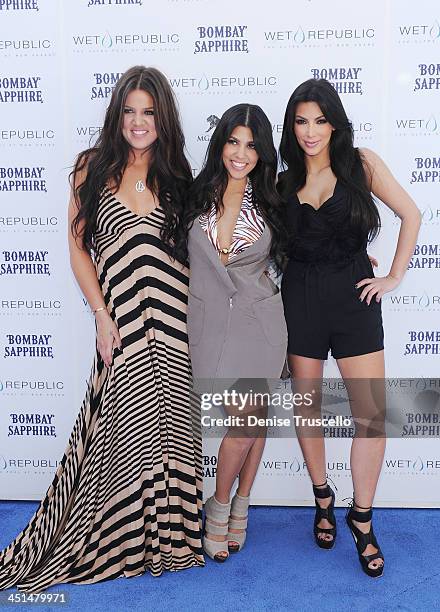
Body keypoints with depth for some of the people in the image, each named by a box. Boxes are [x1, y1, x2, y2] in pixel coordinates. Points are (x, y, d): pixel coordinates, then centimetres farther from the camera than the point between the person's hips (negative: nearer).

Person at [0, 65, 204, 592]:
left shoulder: (177, 174, 9)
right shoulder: (94, 167, 4)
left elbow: (193, 248, 12)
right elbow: (78, 246, 3)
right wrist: (102, 315, -6)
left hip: (177, 321, 2)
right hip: (122, 321, -2)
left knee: (170, 421, 7)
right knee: (127, 425, 3)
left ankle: (168, 533, 29)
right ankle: (122, 539, 27)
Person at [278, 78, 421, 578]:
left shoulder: (361, 163, 0)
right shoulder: (284, 180, 7)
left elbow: (411, 216, 2)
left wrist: (394, 277, -1)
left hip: (353, 297, -1)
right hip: (300, 299, 2)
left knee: (372, 415, -4)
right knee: (306, 408, 10)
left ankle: (361, 518, 17)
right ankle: (323, 500, 33)